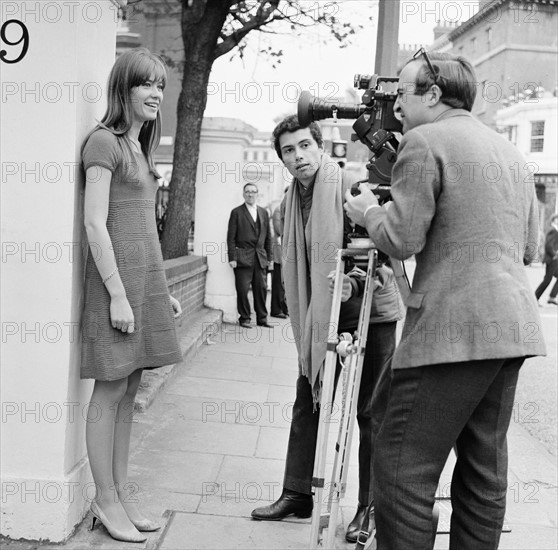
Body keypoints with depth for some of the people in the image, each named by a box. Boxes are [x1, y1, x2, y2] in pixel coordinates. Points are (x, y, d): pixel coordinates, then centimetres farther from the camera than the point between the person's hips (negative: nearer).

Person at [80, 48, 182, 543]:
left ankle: (121, 494, 19)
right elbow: (95, 223, -14)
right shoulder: (104, 141, -7)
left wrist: (162, 291, 18)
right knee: (111, 391, -1)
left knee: (129, 391, 10)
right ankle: (105, 500, 11)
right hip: (116, 275, -8)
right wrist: (117, 294, -18)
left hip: (148, 274, 8)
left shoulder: (139, 147, 19)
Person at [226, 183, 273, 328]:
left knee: (261, 288, 5)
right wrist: (232, 258, -10)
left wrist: (269, 257, 12)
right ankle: (244, 318, 9)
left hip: (260, 258, 4)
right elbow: (231, 237, -2)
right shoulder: (237, 212, 1)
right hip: (243, 258, -4)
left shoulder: (264, 212, 14)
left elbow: (268, 236, 16)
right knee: (243, 289, -2)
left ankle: (262, 318, 15)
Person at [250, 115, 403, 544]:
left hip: (369, 315, -7)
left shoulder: (352, 189, -14)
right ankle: (297, 494, 24)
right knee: (306, 405, 11)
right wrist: (307, 319, 15)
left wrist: (354, 280, -34)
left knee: (370, 413, 1)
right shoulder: (293, 199, 8)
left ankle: (372, 508, 14)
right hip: (319, 318, 7)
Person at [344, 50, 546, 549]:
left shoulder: (424, 140, -4)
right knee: (485, 467, 14)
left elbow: (401, 240, -11)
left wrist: (367, 210, 7)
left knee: (402, 468, -4)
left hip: (453, 328, -9)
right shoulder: (511, 152, 19)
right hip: (513, 326, 9)